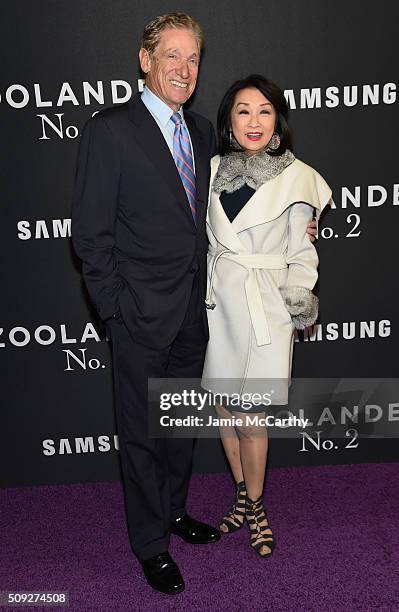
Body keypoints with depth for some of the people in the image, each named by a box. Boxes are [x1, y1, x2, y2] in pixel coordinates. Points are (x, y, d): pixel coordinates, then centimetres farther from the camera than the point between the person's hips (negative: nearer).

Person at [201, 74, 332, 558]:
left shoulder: (297, 178, -5)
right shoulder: (212, 170, 5)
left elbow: (301, 255, -1)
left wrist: (297, 309, -4)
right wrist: (204, 294, 10)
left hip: (264, 307, -4)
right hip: (216, 301, 4)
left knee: (249, 418, 1)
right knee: (224, 410, 13)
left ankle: (255, 507, 26)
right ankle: (243, 496, 35)